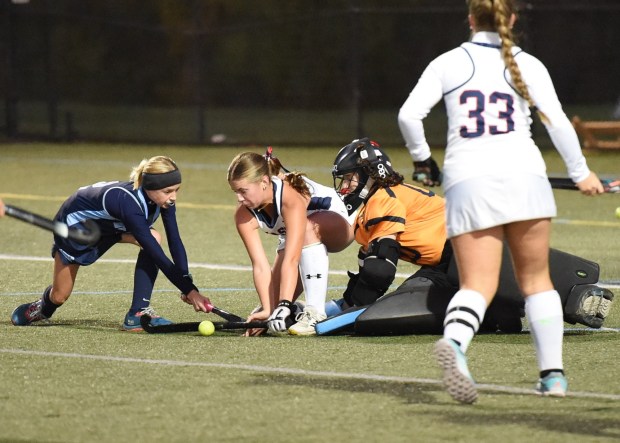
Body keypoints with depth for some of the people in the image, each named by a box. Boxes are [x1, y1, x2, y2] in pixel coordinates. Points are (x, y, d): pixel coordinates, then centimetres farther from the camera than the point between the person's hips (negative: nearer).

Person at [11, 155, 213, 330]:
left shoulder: (164, 198, -25)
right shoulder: (130, 203, -45)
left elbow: (175, 243, -21)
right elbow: (158, 256, -45)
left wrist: (187, 284, -32)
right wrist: (189, 290, -46)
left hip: (109, 226, 6)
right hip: (75, 222, -6)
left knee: (154, 239, -24)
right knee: (59, 296, 7)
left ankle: (138, 312, -19)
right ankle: (43, 308, 47)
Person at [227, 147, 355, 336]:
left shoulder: (291, 197, -40)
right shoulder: (244, 215, -23)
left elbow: (291, 260, -46)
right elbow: (260, 265, -28)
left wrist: (283, 306, -52)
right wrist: (268, 309, -38)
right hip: (294, 238, 6)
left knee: (308, 229, -41)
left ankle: (315, 312, -39)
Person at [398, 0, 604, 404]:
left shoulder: (448, 63, 8)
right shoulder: (527, 65, 6)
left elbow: (409, 115, 0)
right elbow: (557, 122, 1)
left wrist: (423, 159, 16)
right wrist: (581, 174, 14)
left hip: (465, 180, 0)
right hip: (523, 175, 0)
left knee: (477, 284, -4)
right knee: (536, 279, 14)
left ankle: (453, 341, -36)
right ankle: (553, 374, 13)